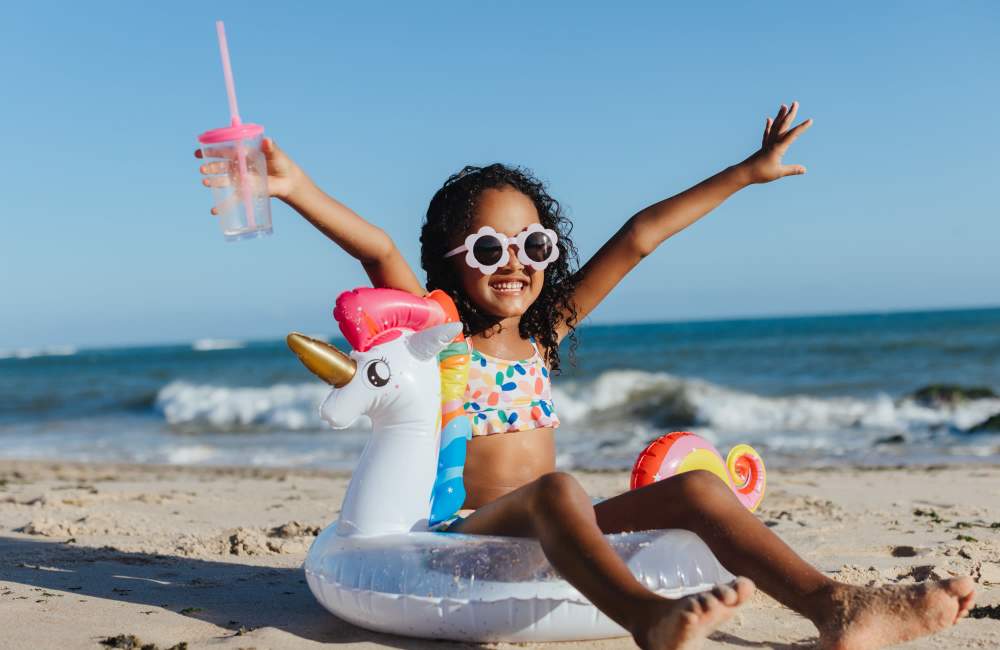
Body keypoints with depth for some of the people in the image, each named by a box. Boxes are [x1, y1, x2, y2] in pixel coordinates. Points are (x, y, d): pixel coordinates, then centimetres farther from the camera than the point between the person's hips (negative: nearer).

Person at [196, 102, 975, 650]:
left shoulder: (544, 332, 12)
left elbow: (636, 240, 11)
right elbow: (380, 252, -20)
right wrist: (296, 188, -35)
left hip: (558, 535, 6)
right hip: (469, 531, -5)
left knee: (698, 487, -15)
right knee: (555, 490, -37)